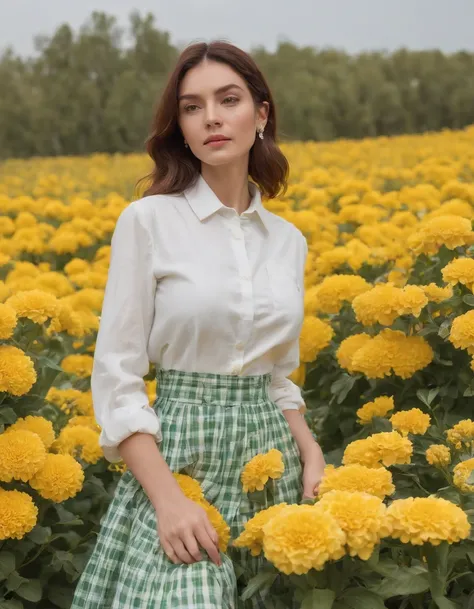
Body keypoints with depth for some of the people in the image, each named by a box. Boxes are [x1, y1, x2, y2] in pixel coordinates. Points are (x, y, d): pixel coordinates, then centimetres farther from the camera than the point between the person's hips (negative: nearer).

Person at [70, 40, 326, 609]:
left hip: (270, 456, 5)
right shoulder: (148, 221, -6)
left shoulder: (289, 241, 8)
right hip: (180, 455, -4)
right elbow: (116, 377, -8)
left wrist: (311, 454, -2)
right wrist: (170, 500, -18)